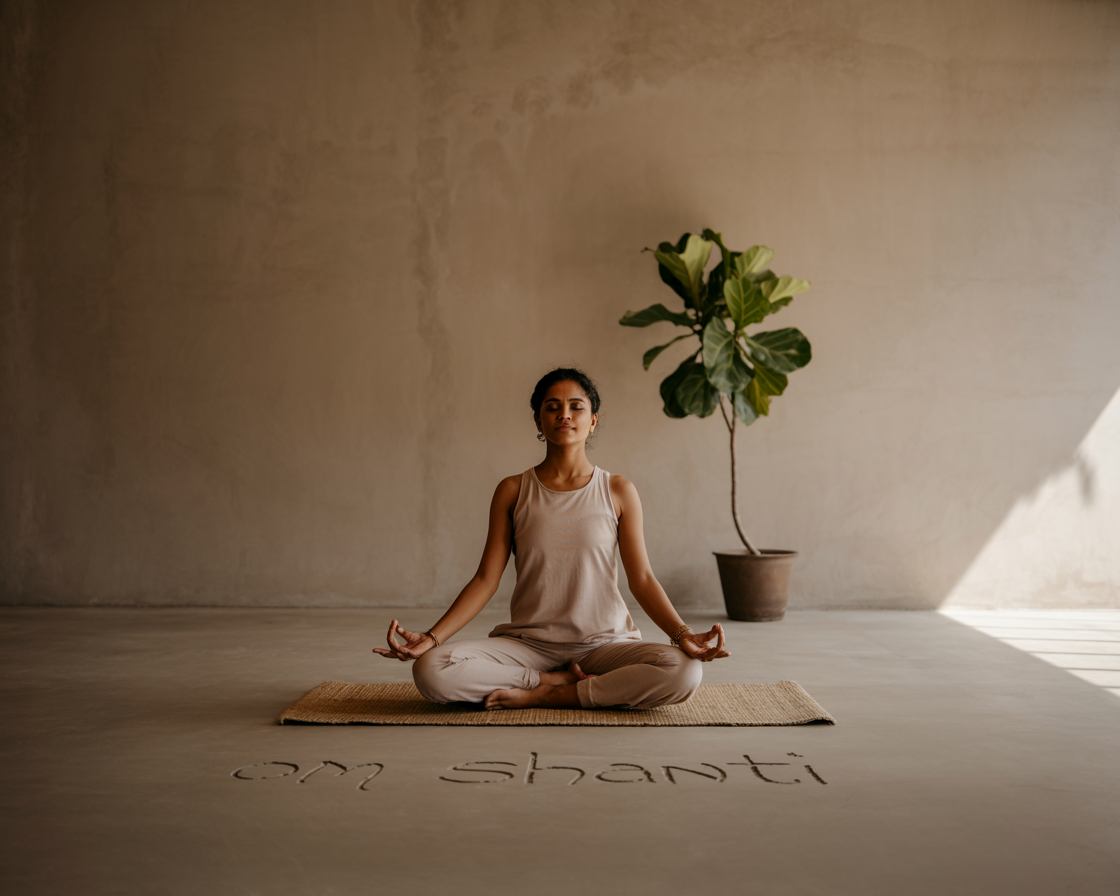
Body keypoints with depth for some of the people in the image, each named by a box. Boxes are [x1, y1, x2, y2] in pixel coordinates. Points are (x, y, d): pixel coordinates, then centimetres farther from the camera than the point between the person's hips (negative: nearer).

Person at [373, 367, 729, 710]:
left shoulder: (619, 492, 3)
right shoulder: (513, 491, 4)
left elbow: (642, 579, 0)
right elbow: (486, 579, 1)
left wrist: (682, 634, -17)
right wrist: (431, 637, -12)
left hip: (604, 641, 0)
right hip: (528, 642, 0)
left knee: (683, 672, -31)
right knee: (431, 670, -27)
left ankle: (544, 695, -15)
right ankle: (570, 681, -11)